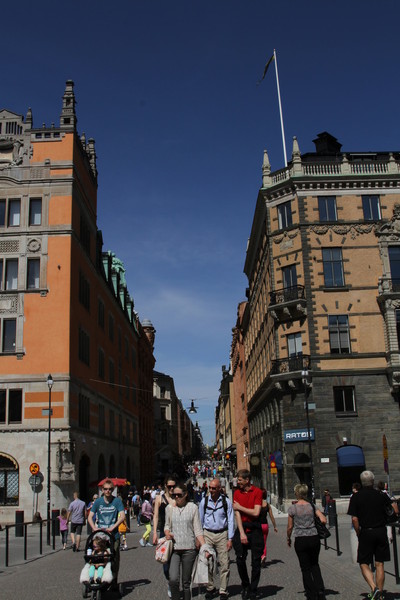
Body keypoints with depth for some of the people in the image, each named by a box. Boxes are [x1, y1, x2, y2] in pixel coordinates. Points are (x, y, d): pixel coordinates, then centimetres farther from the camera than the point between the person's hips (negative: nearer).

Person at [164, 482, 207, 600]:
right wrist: (167, 532, -3)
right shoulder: (169, 508, 7)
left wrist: (204, 547, -9)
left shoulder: (193, 507, 0)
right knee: (173, 579, -16)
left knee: (186, 582, 6)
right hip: (174, 548, 1)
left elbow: (198, 530, 1)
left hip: (189, 549, -1)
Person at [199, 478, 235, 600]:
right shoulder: (204, 501, 3)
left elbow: (230, 520, 1)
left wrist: (230, 539, -3)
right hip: (207, 534, 1)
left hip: (222, 534, -1)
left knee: (224, 564, -2)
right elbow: (200, 520, 10)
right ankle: (210, 588, 19)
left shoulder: (226, 501, -1)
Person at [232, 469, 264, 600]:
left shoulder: (257, 492, -3)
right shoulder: (237, 493, 6)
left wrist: (240, 507, -4)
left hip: (255, 529, -2)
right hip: (242, 528, 2)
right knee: (240, 559, -2)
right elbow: (237, 514, -1)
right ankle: (245, 585, 20)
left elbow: (256, 513, -11)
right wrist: (242, 533, -10)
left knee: (256, 562, 2)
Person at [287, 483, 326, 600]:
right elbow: (324, 520, -8)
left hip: (300, 540, -2)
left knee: (305, 568, 9)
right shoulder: (312, 506, -1)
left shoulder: (292, 508, -6)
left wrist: (288, 538, 15)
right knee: (314, 565, 20)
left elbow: (290, 527, -1)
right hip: (314, 538, 2)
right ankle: (320, 590, 6)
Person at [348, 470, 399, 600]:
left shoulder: (356, 497, -3)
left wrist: (359, 534, 1)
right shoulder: (381, 495, 3)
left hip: (366, 532, -2)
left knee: (364, 564, 7)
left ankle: (374, 588, -13)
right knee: (379, 564, 11)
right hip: (381, 532, 2)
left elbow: (354, 519, -9)